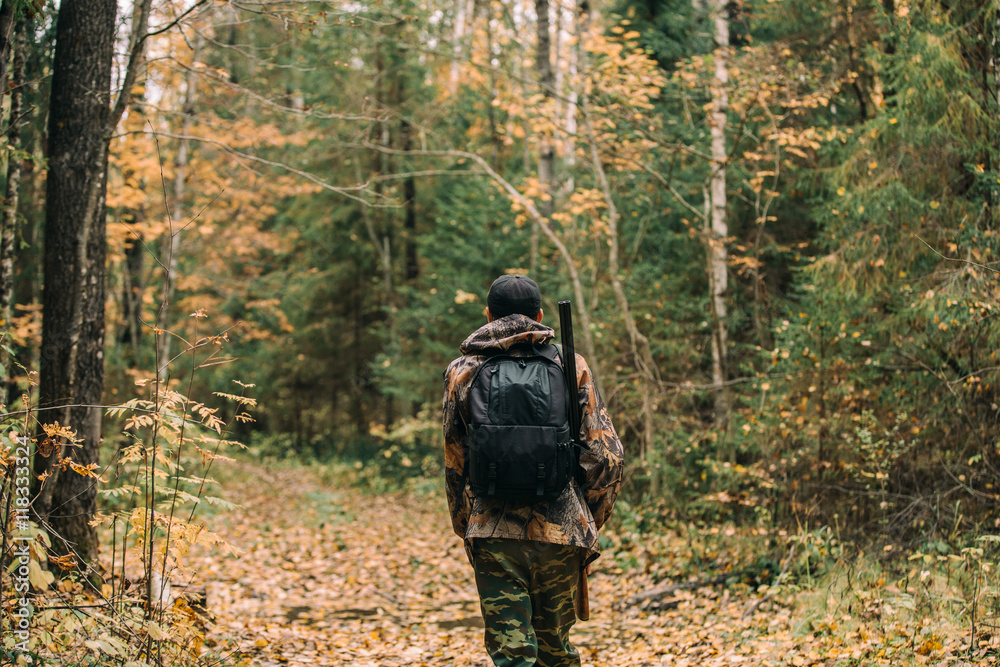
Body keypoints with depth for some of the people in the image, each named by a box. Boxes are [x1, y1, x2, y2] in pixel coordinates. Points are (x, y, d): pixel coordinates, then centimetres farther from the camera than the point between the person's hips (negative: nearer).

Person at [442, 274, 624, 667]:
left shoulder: (462, 372, 4)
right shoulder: (572, 367, 3)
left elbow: (455, 463, 8)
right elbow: (606, 455, 0)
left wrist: (465, 526, 19)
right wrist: (591, 522, 12)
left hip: (492, 533, -1)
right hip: (560, 532, 1)